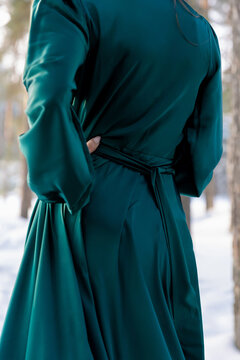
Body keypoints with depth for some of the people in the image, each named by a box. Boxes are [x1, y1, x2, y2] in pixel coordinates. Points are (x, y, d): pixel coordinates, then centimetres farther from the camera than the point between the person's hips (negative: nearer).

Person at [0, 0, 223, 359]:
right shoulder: (203, 33, 9)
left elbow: (49, 97, -27)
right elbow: (204, 153, 8)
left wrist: (69, 184, -12)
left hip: (92, 217, -5)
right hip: (165, 219, 6)